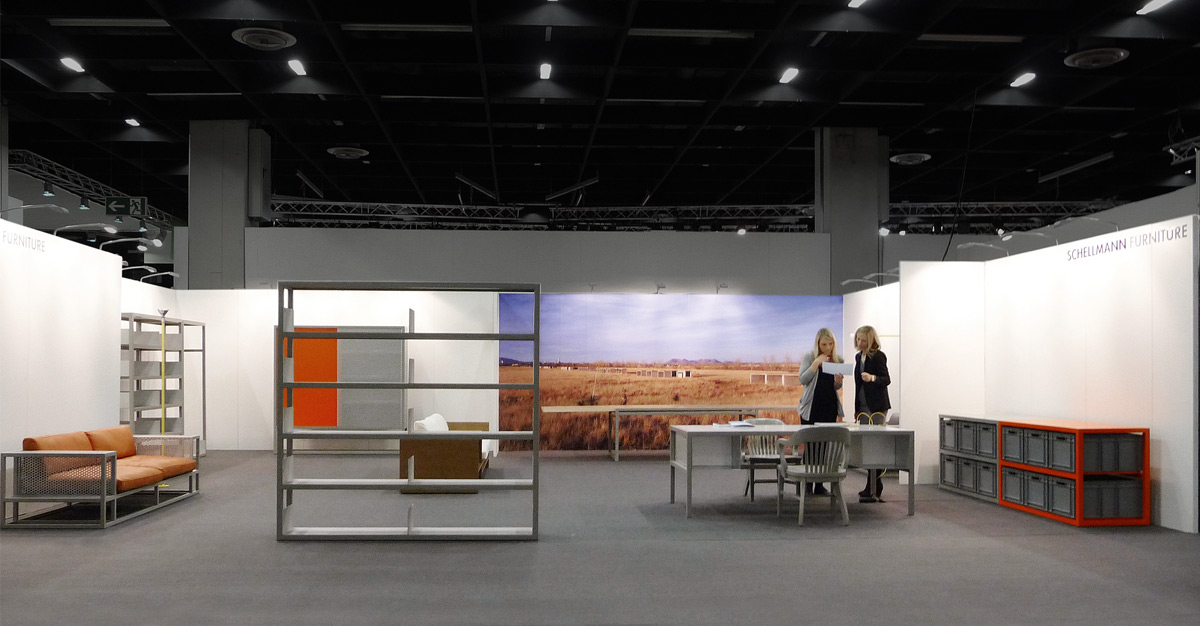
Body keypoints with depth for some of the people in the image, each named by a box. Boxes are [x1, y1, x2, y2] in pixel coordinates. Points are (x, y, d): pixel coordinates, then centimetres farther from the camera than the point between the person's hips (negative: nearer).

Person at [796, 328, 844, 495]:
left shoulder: (838, 360, 8)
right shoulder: (809, 357, -1)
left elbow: (837, 388, 14)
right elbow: (803, 380, -11)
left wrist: (838, 381, -9)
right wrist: (816, 363, -19)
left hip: (829, 407, 3)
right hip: (811, 408, -3)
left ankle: (819, 485, 12)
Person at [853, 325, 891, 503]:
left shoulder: (878, 356, -9)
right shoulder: (859, 357, 14)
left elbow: (887, 380, -16)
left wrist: (872, 378, -36)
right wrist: (856, 408, 21)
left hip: (877, 407, -8)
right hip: (863, 406, 8)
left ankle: (874, 491, -12)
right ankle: (873, 488, 18)